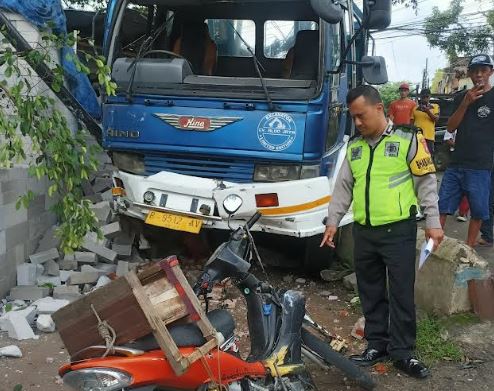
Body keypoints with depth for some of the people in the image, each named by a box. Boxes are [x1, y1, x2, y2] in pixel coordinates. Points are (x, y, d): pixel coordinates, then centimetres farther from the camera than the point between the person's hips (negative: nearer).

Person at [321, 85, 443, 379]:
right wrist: (333, 221, 10)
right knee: (371, 293, 12)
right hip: (364, 232, 5)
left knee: (402, 293, 2)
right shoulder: (354, 147, 12)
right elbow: (343, 187, 15)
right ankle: (377, 344, 25)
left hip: (399, 231, -5)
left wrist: (433, 222, -8)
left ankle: (403, 351, 13)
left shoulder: (408, 140, -3)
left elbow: (427, 182, -3)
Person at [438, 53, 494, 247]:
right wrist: (465, 103, -9)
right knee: (441, 206, 4)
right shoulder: (461, 97, 11)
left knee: (477, 211, 3)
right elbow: (450, 127, 4)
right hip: (455, 164, 4)